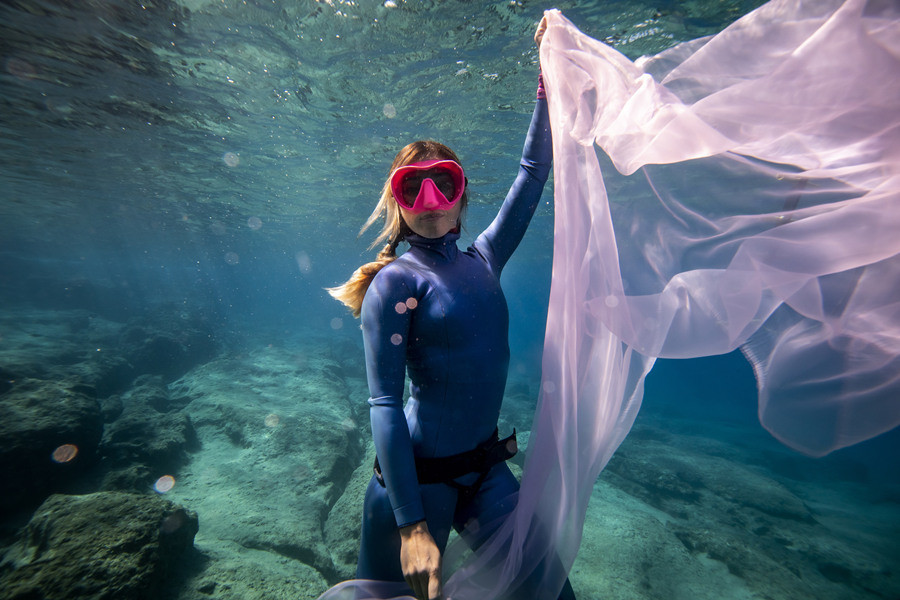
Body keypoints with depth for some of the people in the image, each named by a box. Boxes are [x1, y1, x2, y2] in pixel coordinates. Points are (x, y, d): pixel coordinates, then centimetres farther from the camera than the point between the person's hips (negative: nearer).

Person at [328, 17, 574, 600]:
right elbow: (384, 404, -16)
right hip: (417, 476, -5)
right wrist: (412, 525, -18)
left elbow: (534, 174, 7)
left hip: (485, 469, 6)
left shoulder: (482, 261, 4)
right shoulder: (396, 281, -13)